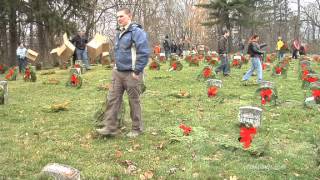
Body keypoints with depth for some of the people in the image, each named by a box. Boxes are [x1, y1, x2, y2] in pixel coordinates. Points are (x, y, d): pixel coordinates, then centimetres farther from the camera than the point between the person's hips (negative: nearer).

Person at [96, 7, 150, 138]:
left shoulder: (136, 31, -13)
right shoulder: (119, 34, 15)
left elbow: (144, 53, -19)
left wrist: (137, 71, -19)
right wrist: (117, 66, 19)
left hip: (131, 74, -8)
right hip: (118, 72, 8)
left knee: (134, 101, 4)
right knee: (112, 99, 5)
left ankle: (137, 129, 18)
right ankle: (110, 127, 11)